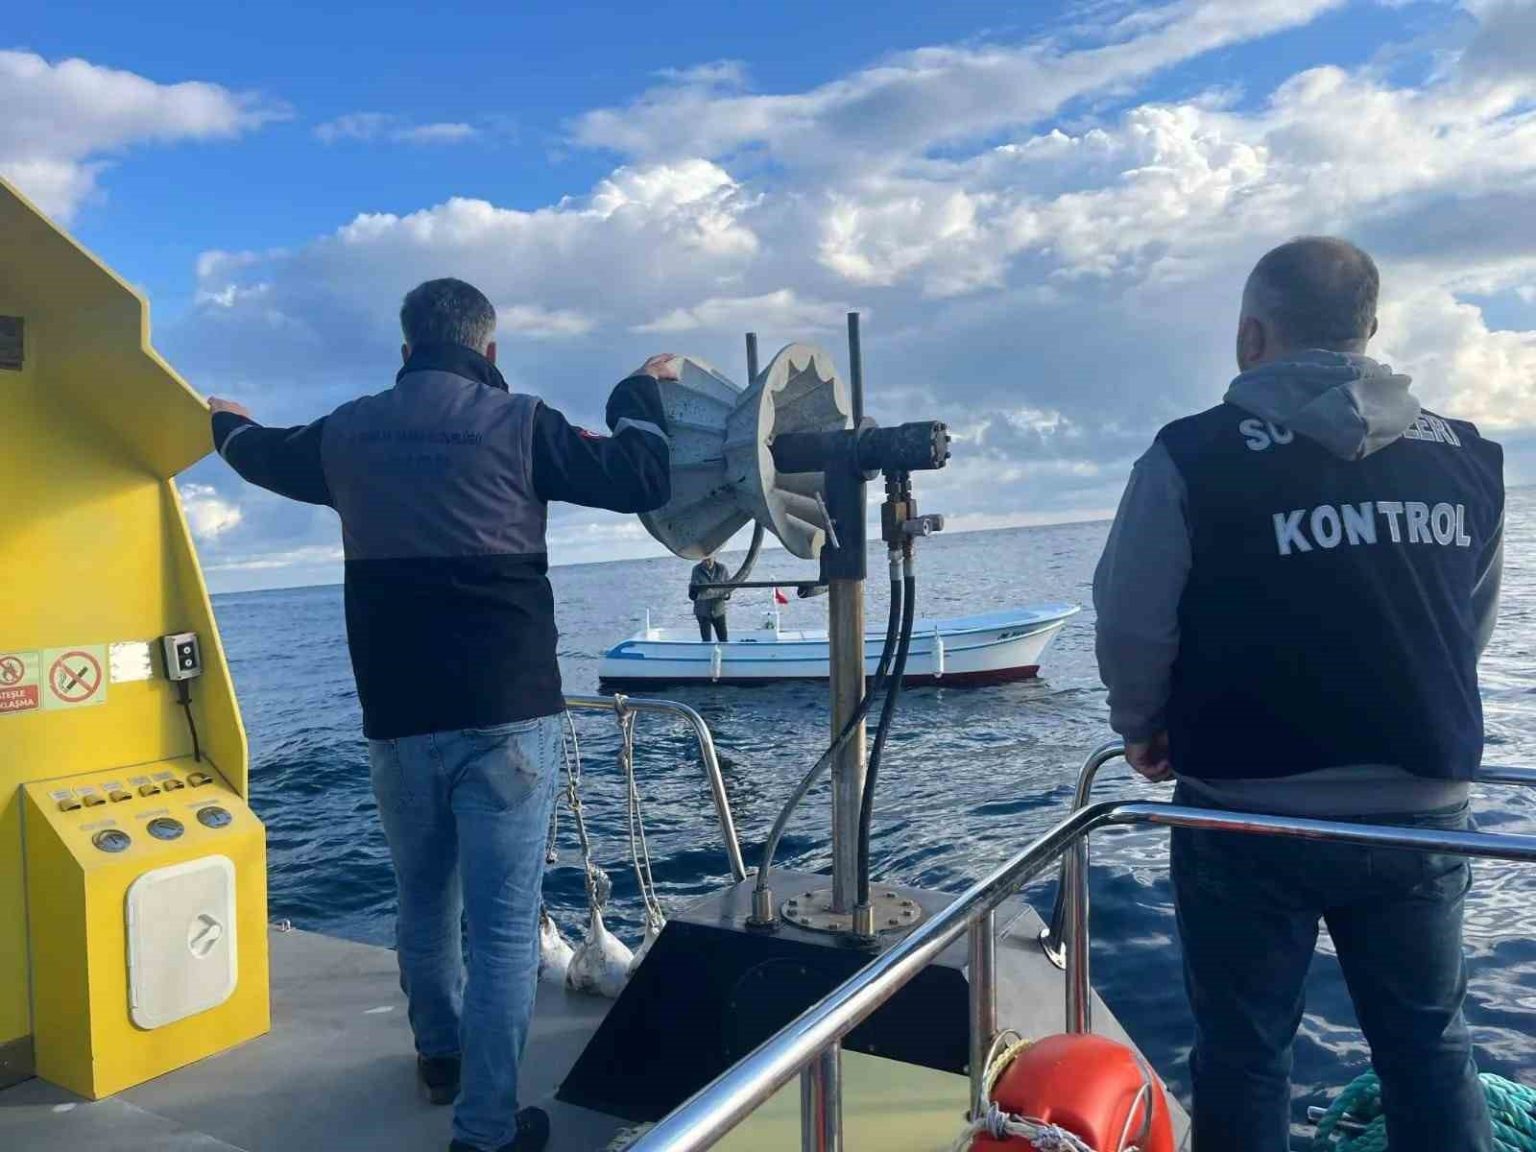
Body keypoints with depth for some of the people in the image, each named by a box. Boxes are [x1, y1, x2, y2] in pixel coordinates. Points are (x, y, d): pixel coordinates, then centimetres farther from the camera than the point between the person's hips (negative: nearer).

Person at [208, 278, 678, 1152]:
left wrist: (229, 423, 54)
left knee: (425, 900, 23)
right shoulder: (515, 421, -5)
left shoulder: (350, 431, 9)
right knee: (505, 923, 1)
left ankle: (441, 1055, 44)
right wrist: (644, 392, 14)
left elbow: (268, 456, 30)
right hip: (505, 710, -5)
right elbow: (643, 481, -4)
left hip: (397, 716, 5)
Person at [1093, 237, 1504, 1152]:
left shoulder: (1195, 457, -14)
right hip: (1424, 810, 4)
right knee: (1433, 1047, 20)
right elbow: (1474, 631, 11)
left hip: (1251, 816, -4)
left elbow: (1133, 628, -11)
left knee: (1245, 1055, 12)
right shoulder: (1470, 458, 1)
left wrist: (1145, 729, 8)